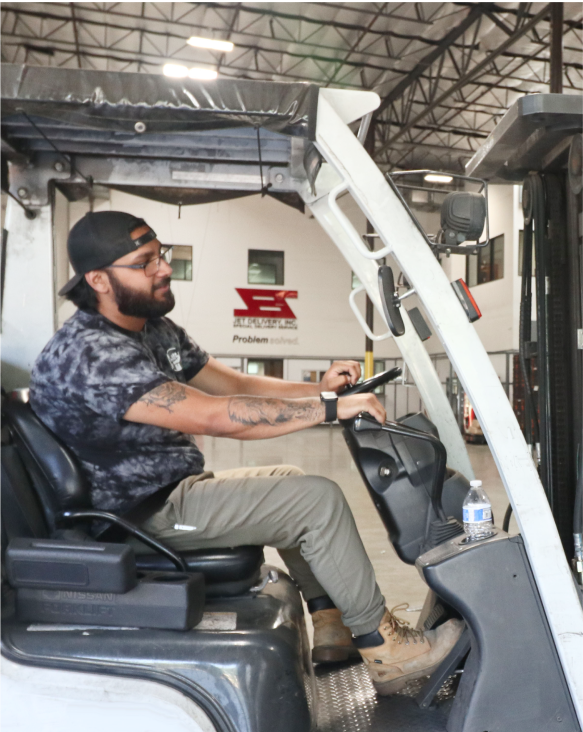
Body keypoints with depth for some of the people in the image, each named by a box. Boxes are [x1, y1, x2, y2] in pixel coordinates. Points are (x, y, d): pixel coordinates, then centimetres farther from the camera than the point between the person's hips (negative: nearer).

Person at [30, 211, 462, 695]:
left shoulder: (157, 331, 7)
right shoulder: (90, 352, -25)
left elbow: (235, 384, 8)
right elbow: (212, 416, -33)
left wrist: (317, 389, -6)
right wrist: (329, 408, -28)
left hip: (173, 488, 10)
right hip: (144, 514, -10)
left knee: (290, 480, 19)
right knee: (319, 499, -13)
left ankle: (330, 626, 17)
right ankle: (385, 651, 0)